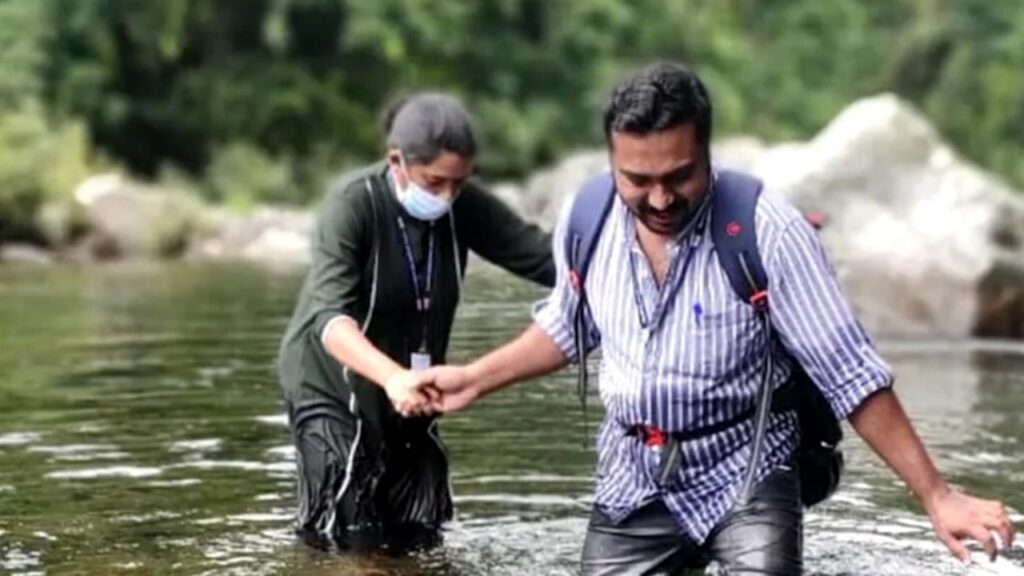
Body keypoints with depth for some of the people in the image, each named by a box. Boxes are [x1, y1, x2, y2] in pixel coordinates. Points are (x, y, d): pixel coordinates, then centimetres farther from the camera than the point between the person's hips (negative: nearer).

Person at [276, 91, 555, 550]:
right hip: (332, 385, -5)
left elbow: (542, 255, -13)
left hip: (407, 393, 5)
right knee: (349, 544, -9)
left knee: (418, 539, 11)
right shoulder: (354, 203, -24)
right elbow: (330, 317, -36)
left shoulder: (464, 206, -10)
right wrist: (391, 376, -53)